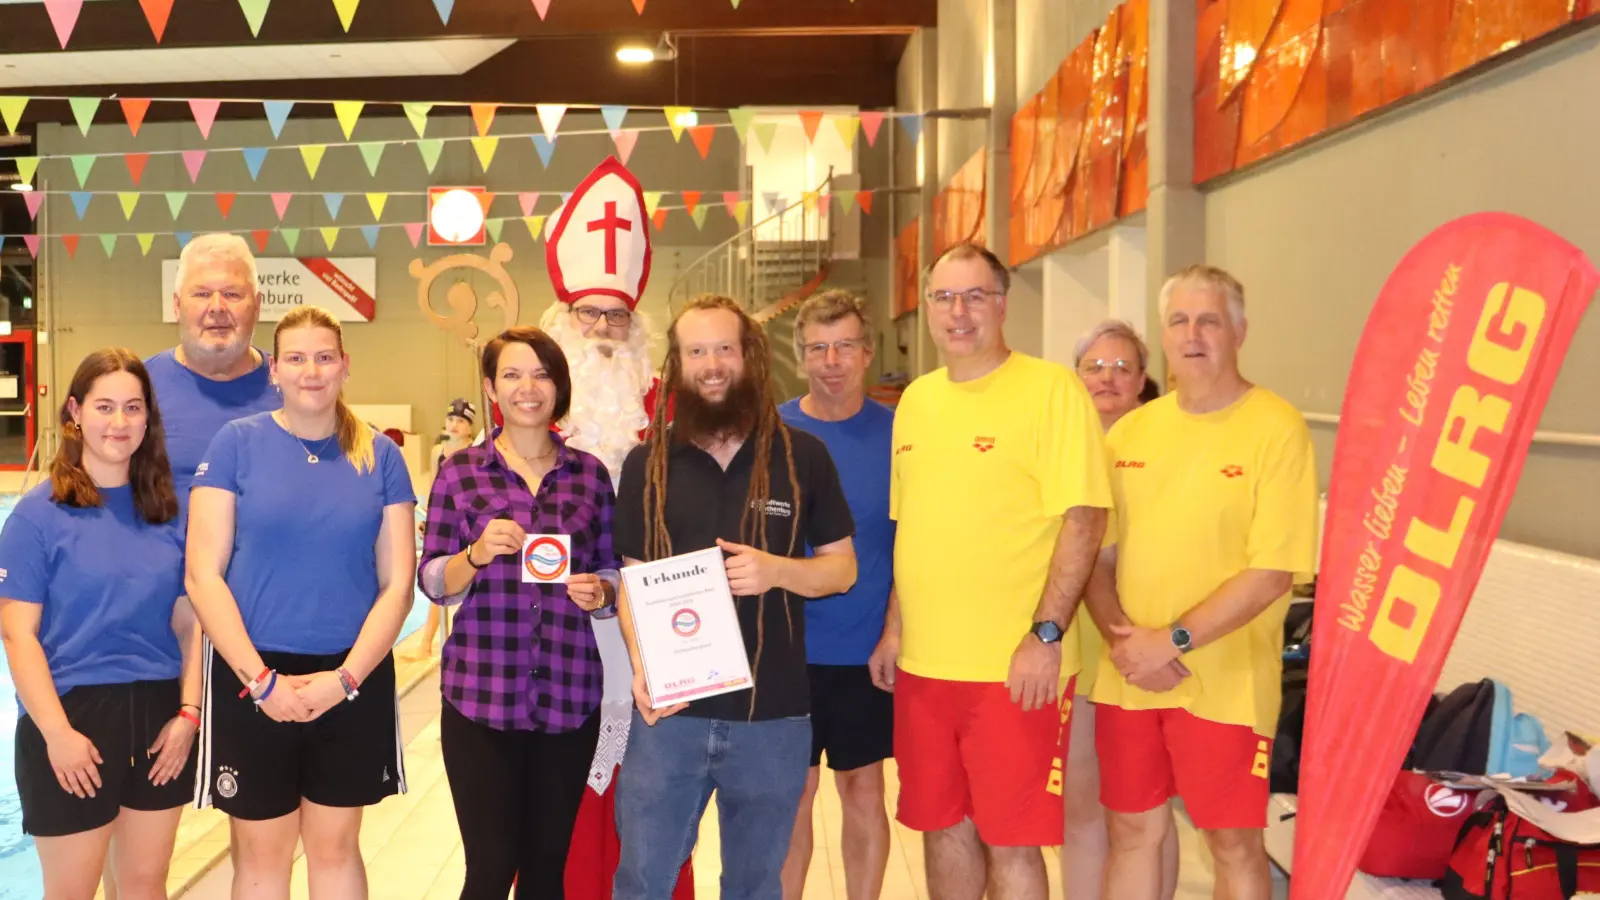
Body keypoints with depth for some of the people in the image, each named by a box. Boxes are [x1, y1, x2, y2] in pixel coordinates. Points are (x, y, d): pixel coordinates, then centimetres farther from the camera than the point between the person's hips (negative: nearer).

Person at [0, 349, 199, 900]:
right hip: (71, 714, -4)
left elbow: (190, 623, 6)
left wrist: (188, 712, -3)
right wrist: (57, 732, -16)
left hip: (160, 715, 4)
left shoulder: (169, 513, 5)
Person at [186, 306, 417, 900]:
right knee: (260, 851, 9)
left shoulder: (380, 455, 2)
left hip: (354, 680, 1)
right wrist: (261, 678, -13)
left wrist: (345, 677, -11)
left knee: (335, 846, 12)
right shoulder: (237, 442, -2)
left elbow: (398, 583, 0)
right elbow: (203, 576, -6)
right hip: (251, 678, -1)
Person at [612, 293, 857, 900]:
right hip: (669, 713, 1)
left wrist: (777, 570, -17)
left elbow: (843, 567, 4)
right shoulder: (646, 463, 3)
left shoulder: (802, 456, 0)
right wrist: (640, 663, -12)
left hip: (774, 716, 0)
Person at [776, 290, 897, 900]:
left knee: (862, 790, 10)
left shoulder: (896, 433, -3)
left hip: (868, 653, 0)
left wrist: (894, 633, -10)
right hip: (787, 649, 1)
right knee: (792, 793, 10)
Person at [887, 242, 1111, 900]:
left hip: (1015, 669, -6)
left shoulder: (1051, 388, -8)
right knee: (943, 827, 17)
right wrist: (895, 629, 14)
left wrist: (1046, 635, -18)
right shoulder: (916, 399, 12)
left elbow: (1084, 518, -13)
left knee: (1009, 840, 3)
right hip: (923, 665, 6)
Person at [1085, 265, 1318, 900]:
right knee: (1132, 830, 14)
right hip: (1127, 678, 5)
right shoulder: (1129, 431, 8)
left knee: (1234, 844, 7)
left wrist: (1173, 642, -17)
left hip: (1224, 683, -4)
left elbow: (1273, 573, -14)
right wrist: (1122, 638, -8)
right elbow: (1097, 555, 9)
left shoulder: (1276, 428, -8)